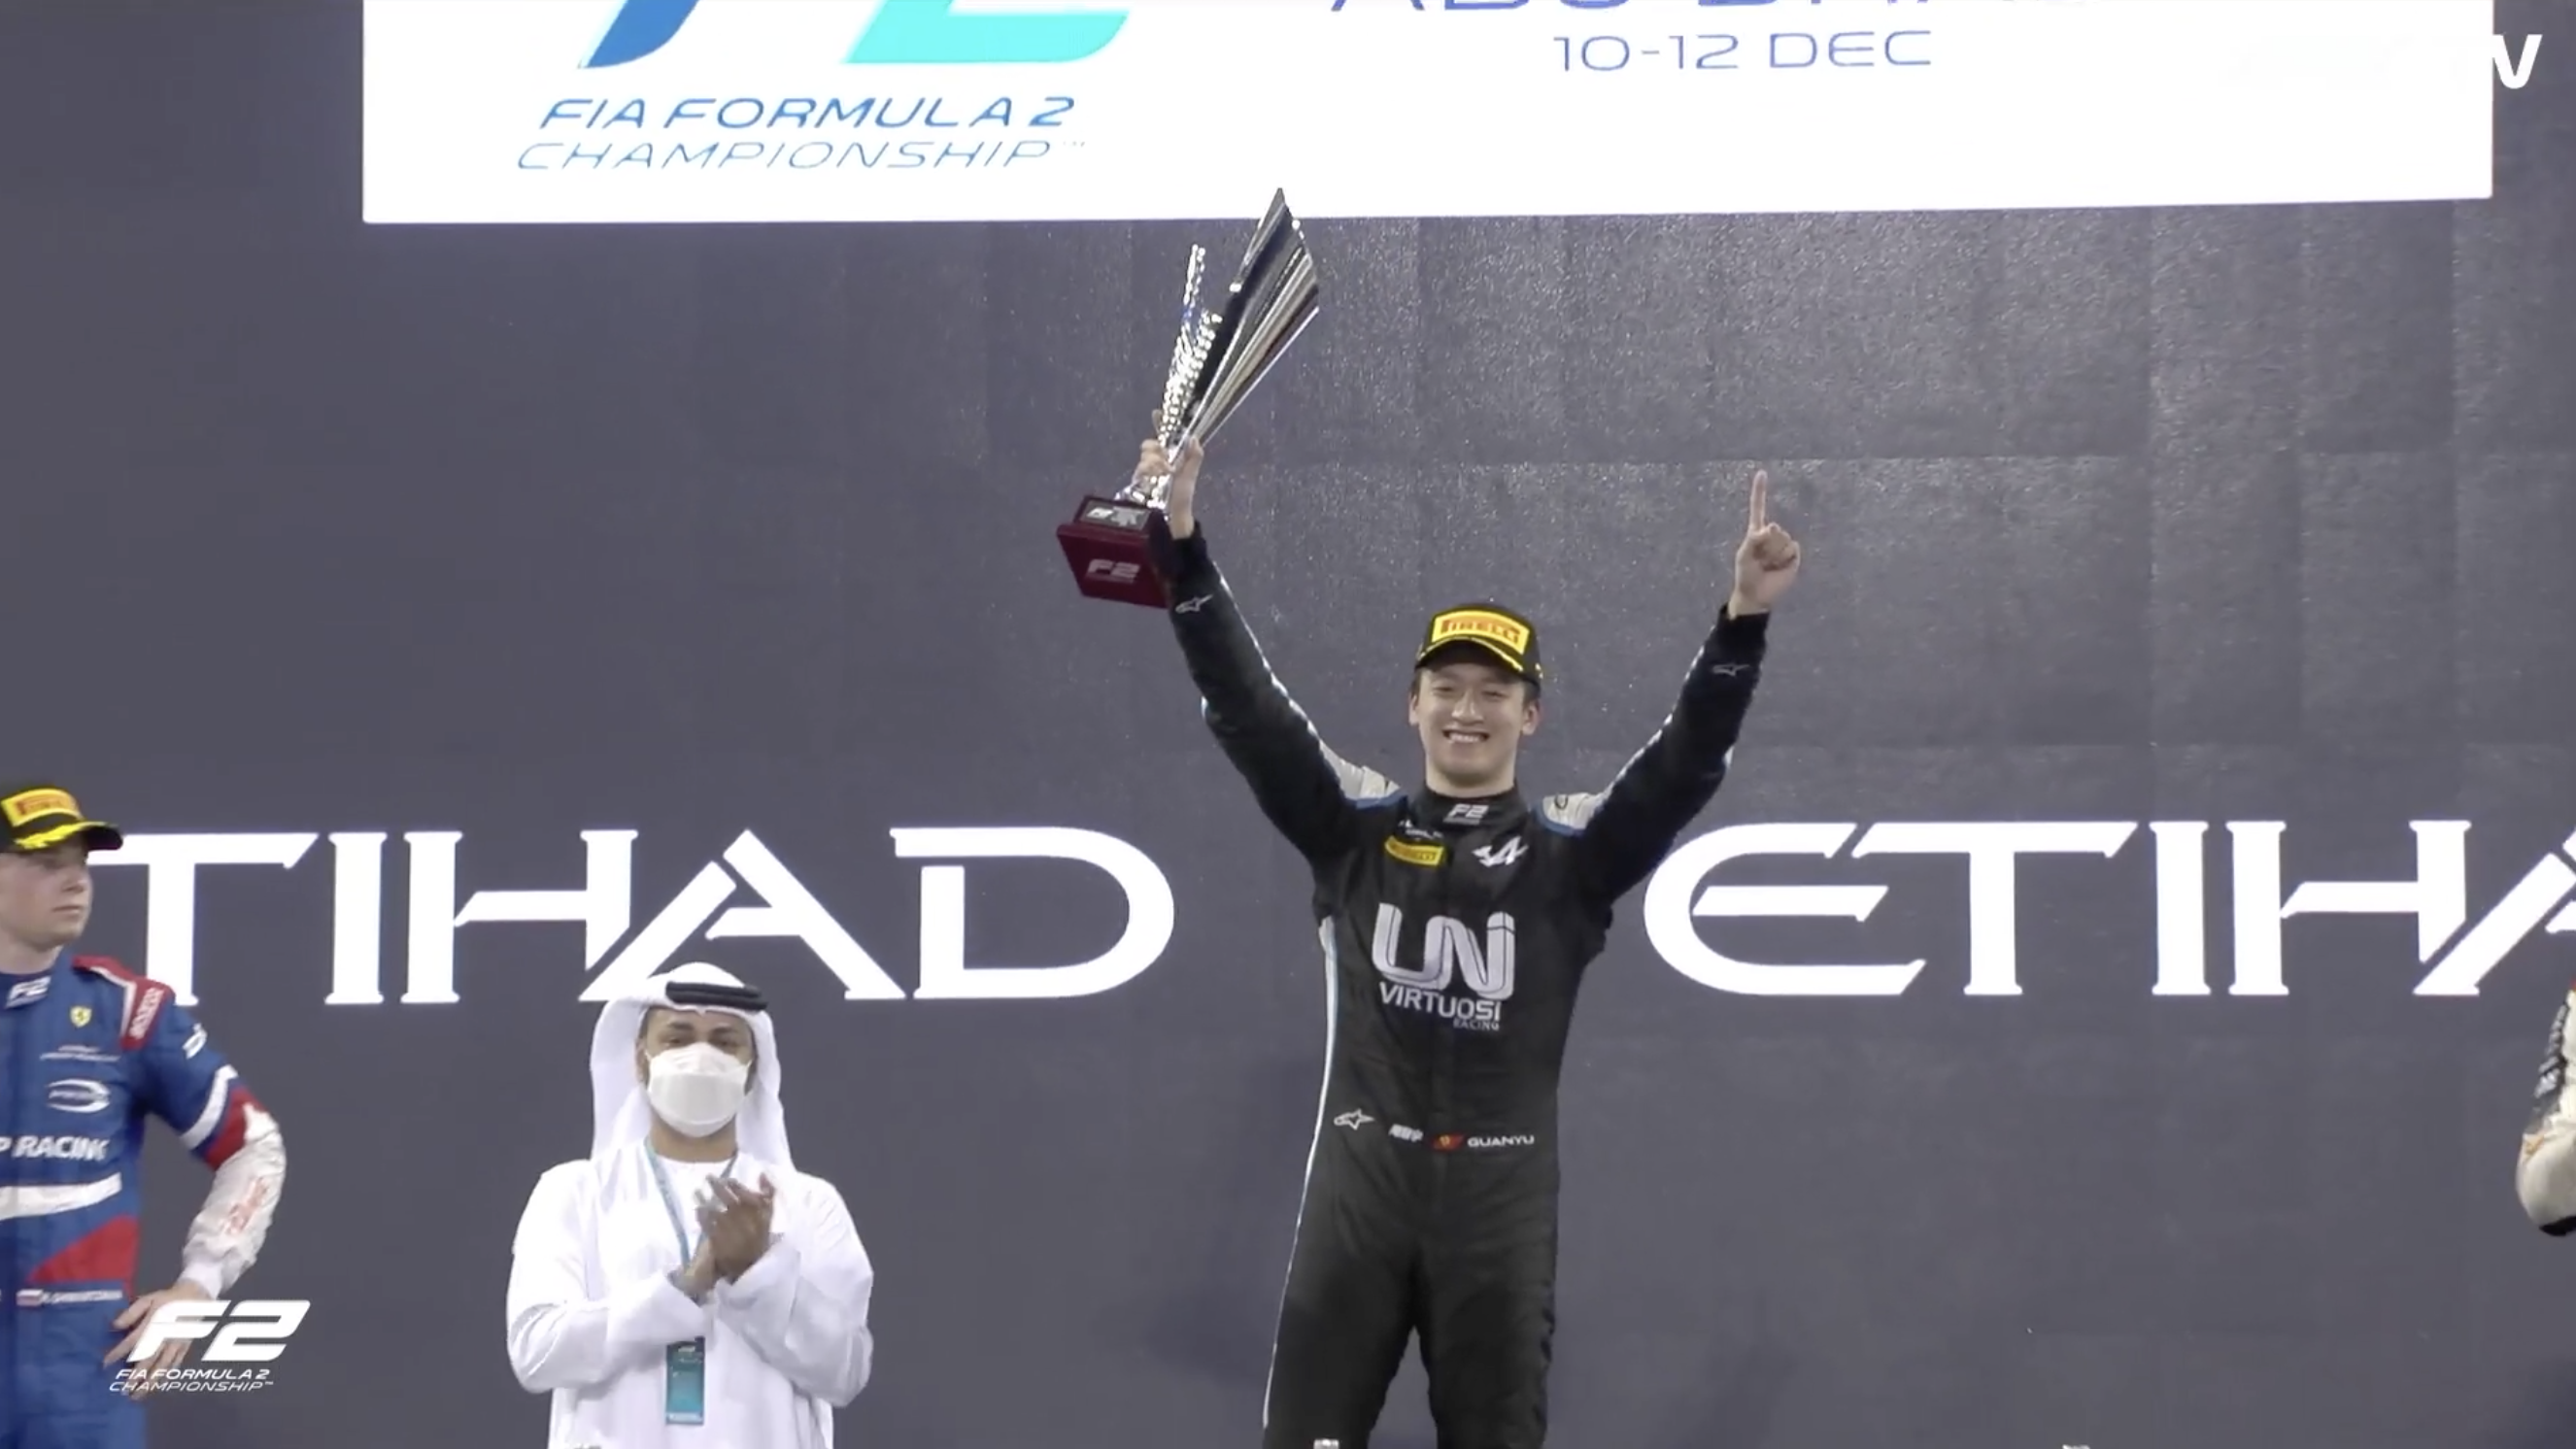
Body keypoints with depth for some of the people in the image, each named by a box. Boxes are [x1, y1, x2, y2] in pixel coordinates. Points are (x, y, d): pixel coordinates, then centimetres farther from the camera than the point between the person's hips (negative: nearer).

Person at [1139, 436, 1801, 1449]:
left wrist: (1743, 618, -21)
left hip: (1501, 1193, 0)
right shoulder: (1353, 828, 7)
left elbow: (1689, 761, -7)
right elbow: (1244, 706, -1)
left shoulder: (1570, 853, 5)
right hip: (1360, 1177, 0)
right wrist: (1183, 548, -12)